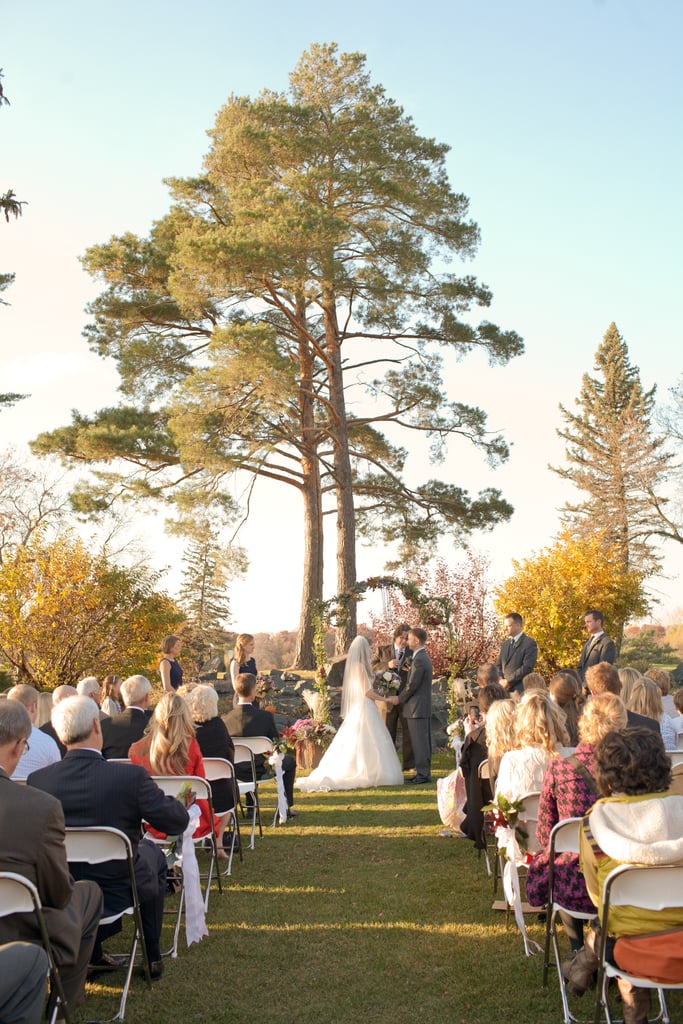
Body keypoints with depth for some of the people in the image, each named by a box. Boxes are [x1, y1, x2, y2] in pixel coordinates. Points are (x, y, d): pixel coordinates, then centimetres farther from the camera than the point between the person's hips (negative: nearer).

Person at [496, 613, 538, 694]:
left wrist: (509, 681, -12)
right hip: (504, 689, 6)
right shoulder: (504, 644, 18)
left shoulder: (530, 643, -4)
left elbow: (527, 668, -12)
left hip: (520, 690, -6)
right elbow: (498, 665, 19)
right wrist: (501, 680, -2)